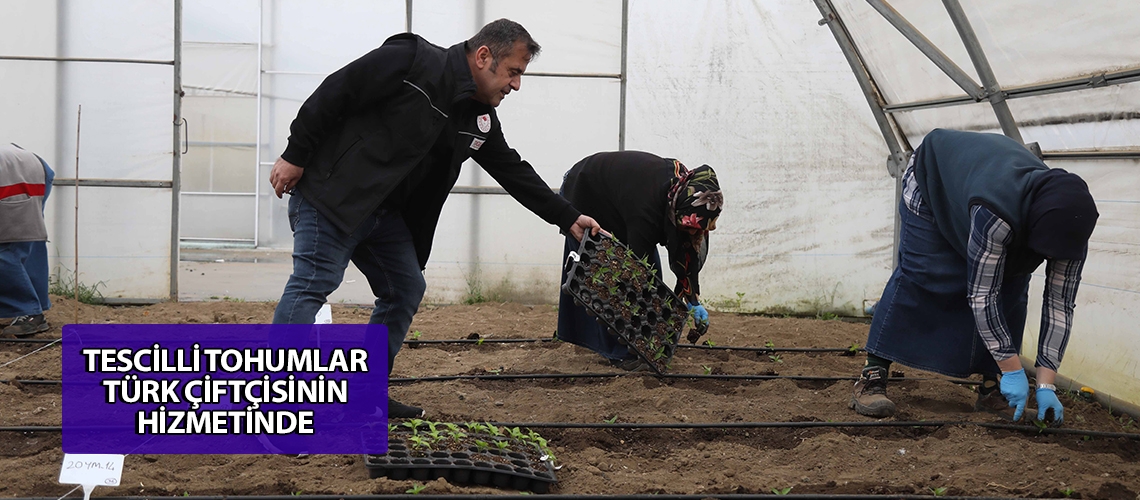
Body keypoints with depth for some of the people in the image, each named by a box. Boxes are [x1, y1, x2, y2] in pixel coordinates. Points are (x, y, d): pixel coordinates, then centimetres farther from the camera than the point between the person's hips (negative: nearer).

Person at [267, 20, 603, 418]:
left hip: (386, 213, 9)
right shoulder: (411, 60, -16)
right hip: (331, 194, -9)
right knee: (313, 284, -17)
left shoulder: (481, 120, 9)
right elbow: (335, 92, -16)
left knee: (406, 290, 10)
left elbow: (514, 172, 18)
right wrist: (295, 156, -16)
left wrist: (568, 218, 16)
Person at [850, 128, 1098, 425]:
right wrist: (1013, 371, -35)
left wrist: (1045, 386, -24)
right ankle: (872, 376, -16)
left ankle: (991, 389, -2)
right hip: (933, 180, -5)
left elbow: (1060, 304, -21)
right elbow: (981, 295, -40)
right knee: (919, 277, -17)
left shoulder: (1068, 227, -28)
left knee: (1011, 288, -8)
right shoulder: (995, 215, -47)